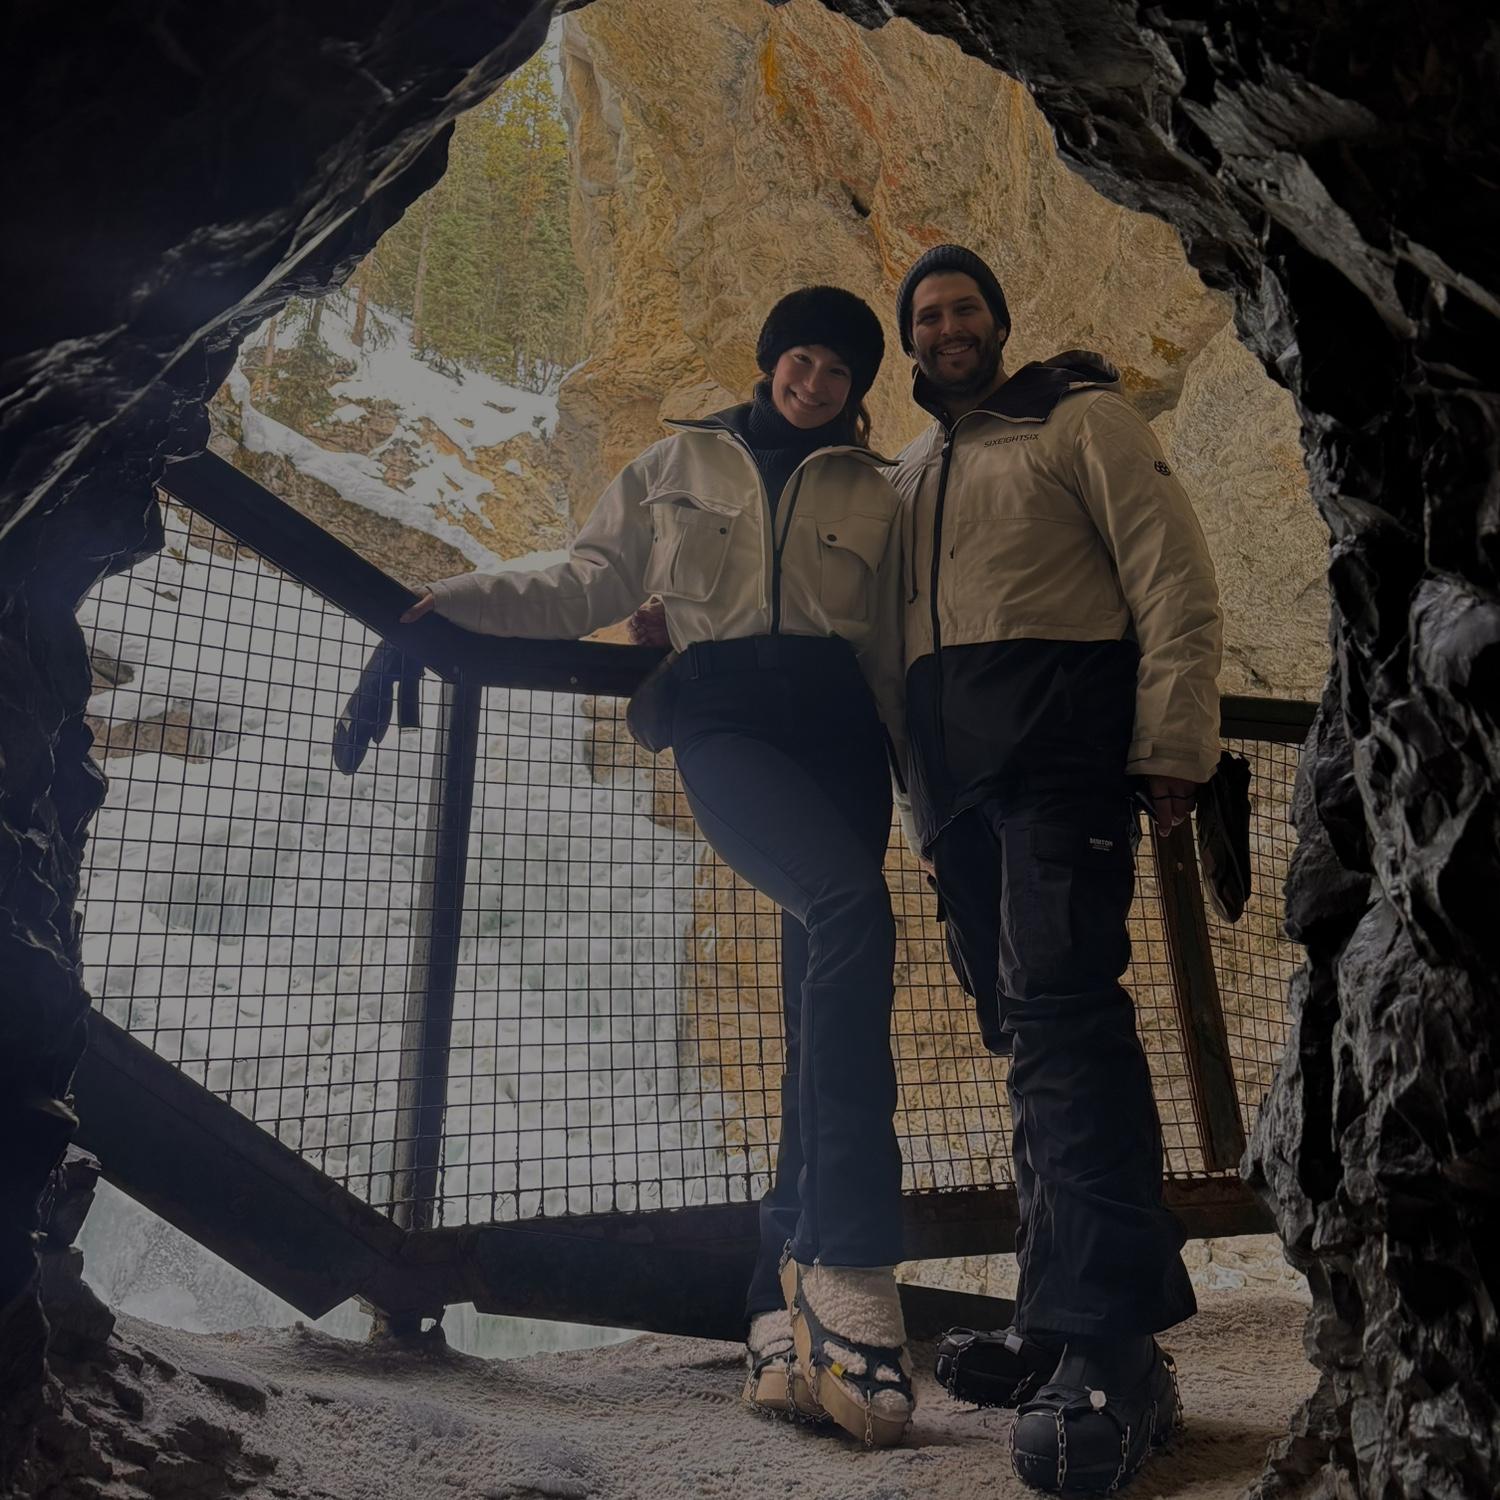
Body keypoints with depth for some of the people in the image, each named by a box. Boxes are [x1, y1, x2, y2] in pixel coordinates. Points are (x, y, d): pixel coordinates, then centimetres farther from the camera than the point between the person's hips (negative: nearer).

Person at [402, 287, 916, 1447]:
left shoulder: (874, 497, 23)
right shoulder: (678, 467, 21)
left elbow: (893, 659, 20)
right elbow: (592, 587, 16)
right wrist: (463, 597, 3)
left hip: (837, 727, 3)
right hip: (723, 717, -2)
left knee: (819, 1006, -8)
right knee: (852, 909, -32)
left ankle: (788, 1312, -2)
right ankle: (846, 1262, -30)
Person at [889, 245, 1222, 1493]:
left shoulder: (1078, 416, 10)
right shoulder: (907, 475, 26)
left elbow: (1175, 579, 0)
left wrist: (1173, 747, -11)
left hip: (1059, 745, -5)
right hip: (951, 769, 6)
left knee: (1061, 1010, -18)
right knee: (1028, 1026, 6)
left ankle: (1108, 1351, -14)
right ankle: (1064, 1321, 14)